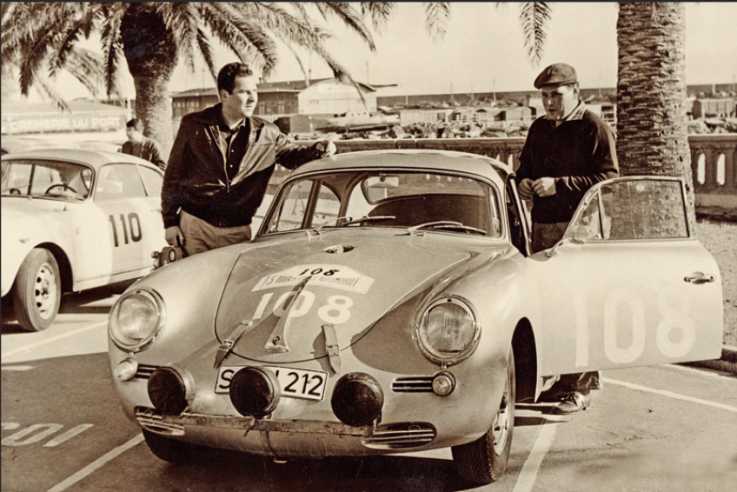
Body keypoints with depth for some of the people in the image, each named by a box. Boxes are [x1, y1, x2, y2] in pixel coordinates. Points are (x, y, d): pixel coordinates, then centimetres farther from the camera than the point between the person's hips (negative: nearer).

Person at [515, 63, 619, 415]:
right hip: (543, 227, 7)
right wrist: (522, 182, 2)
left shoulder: (594, 128, -5)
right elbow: (525, 168, 26)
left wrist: (559, 185, -19)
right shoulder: (539, 128, 16)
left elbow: (609, 180, -13)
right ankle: (587, 375, 20)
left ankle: (579, 389, -3)